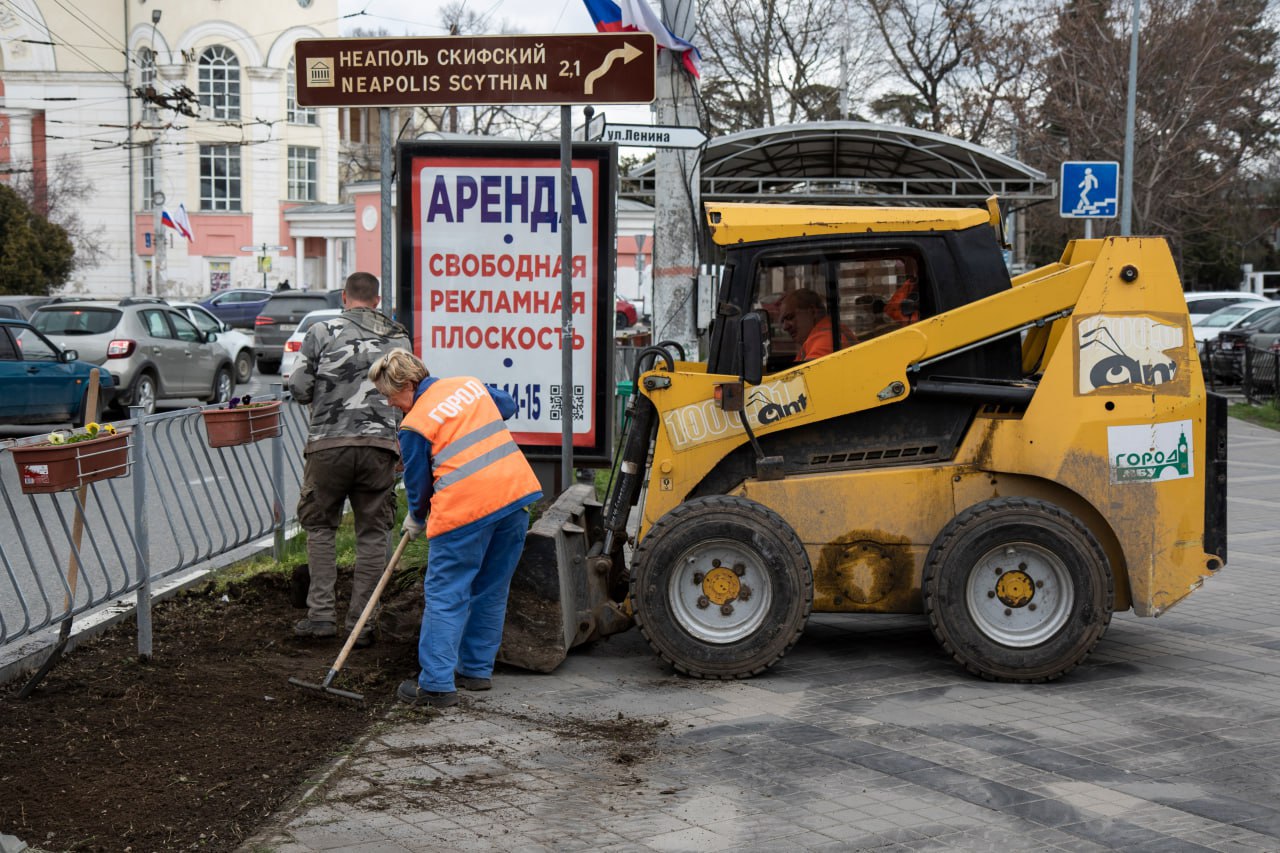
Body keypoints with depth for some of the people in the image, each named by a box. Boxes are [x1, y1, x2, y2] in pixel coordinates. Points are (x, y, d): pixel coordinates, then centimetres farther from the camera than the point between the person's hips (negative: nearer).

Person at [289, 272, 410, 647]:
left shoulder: (322, 332, 0)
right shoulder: (398, 337, 10)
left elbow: (299, 388, -2)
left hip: (329, 443, -1)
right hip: (381, 445, 2)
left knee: (320, 524, 15)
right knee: (372, 533, 8)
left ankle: (321, 613, 9)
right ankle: (361, 623, 9)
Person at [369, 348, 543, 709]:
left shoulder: (415, 424, -5)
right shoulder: (470, 383, 12)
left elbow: (418, 483, 4)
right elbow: (508, 405, 31)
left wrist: (415, 519, 23)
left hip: (465, 509, -7)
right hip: (516, 492, 7)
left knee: (445, 596, 1)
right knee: (492, 590, 17)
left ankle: (436, 684, -2)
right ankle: (477, 669, 25)